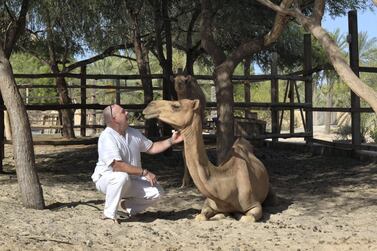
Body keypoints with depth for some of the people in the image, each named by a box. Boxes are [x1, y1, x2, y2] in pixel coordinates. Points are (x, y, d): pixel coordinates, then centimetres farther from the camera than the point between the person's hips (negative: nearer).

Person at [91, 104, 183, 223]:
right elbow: (117, 166, -30)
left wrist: (171, 141, 3)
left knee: (157, 191, -11)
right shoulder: (106, 137, -22)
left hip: (130, 181, 7)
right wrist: (144, 172, -27)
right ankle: (109, 214, -22)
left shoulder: (133, 133, 3)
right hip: (106, 179, -7)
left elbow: (151, 148, 16)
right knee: (122, 177, -40)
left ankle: (128, 205, 11)